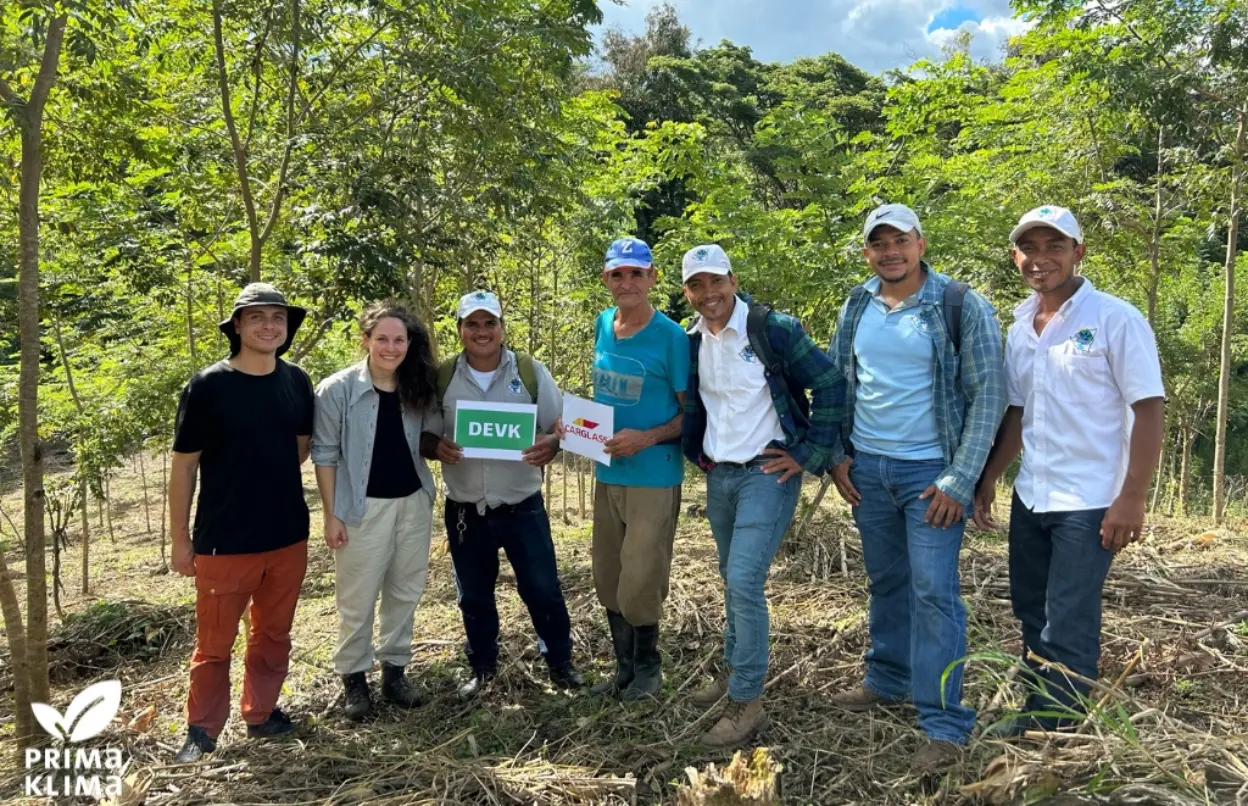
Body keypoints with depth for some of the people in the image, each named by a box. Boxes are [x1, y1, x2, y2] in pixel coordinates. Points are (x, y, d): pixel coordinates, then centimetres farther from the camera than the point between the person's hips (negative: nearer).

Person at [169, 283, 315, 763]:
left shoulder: (297, 382, 1)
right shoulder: (207, 385, -10)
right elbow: (184, 464, -6)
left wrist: (274, 479, 7)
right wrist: (181, 539, -5)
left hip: (289, 538, 4)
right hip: (224, 541, -3)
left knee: (273, 634, 16)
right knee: (215, 643, 9)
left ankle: (261, 713, 33)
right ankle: (202, 730, 26)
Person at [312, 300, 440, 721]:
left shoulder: (420, 388, 1)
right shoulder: (337, 389, -11)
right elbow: (325, 455, -7)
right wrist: (331, 515, -8)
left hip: (414, 503, 4)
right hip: (364, 508, -4)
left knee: (405, 593, 14)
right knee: (357, 600, 6)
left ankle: (395, 669, 29)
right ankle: (353, 677, 23)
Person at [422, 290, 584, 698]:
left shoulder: (531, 371, -3)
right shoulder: (442, 377, -1)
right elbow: (421, 433, 4)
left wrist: (550, 444, -23)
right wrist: (437, 446, -18)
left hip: (522, 508, -1)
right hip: (464, 511, 2)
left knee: (543, 590, 6)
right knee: (474, 596, 15)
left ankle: (560, 661, 27)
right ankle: (483, 667, 34)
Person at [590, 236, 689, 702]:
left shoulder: (670, 337, -12)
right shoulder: (602, 326, 6)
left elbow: (692, 414, -8)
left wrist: (647, 438, -22)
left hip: (654, 477, -6)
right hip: (607, 474, 6)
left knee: (639, 585, -1)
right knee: (608, 583, 14)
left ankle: (648, 667, 25)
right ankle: (624, 669, 32)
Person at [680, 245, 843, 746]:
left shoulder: (773, 329, -13)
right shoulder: (693, 343, 6)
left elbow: (829, 385, -12)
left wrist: (808, 455, -12)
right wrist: (697, 453, 10)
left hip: (767, 474, -6)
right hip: (719, 477, 7)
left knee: (745, 580, -13)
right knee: (733, 581, 18)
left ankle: (747, 701, -1)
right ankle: (735, 671, 35)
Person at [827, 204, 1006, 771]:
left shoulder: (961, 307, -9)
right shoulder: (856, 307, 6)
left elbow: (988, 396, -10)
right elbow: (834, 384, 13)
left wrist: (960, 480, -14)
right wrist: (836, 456, 5)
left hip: (929, 470, -5)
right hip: (867, 468, 5)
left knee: (934, 591, -6)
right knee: (886, 582, 16)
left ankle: (945, 725, 3)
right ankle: (887, 680, 33)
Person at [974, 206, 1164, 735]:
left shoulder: (1115, 319, -10)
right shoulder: (1020, 328, 9)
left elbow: (1150, 411, -12)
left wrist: (1132, 499, -16)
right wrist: (988, 480, 11)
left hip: (1089, 503, -6)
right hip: (1030, 498, 7)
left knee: (1067, 629, -1)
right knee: (1032, 615, 16)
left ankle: (1055, 731, 13)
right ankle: (1037, 714, 31)